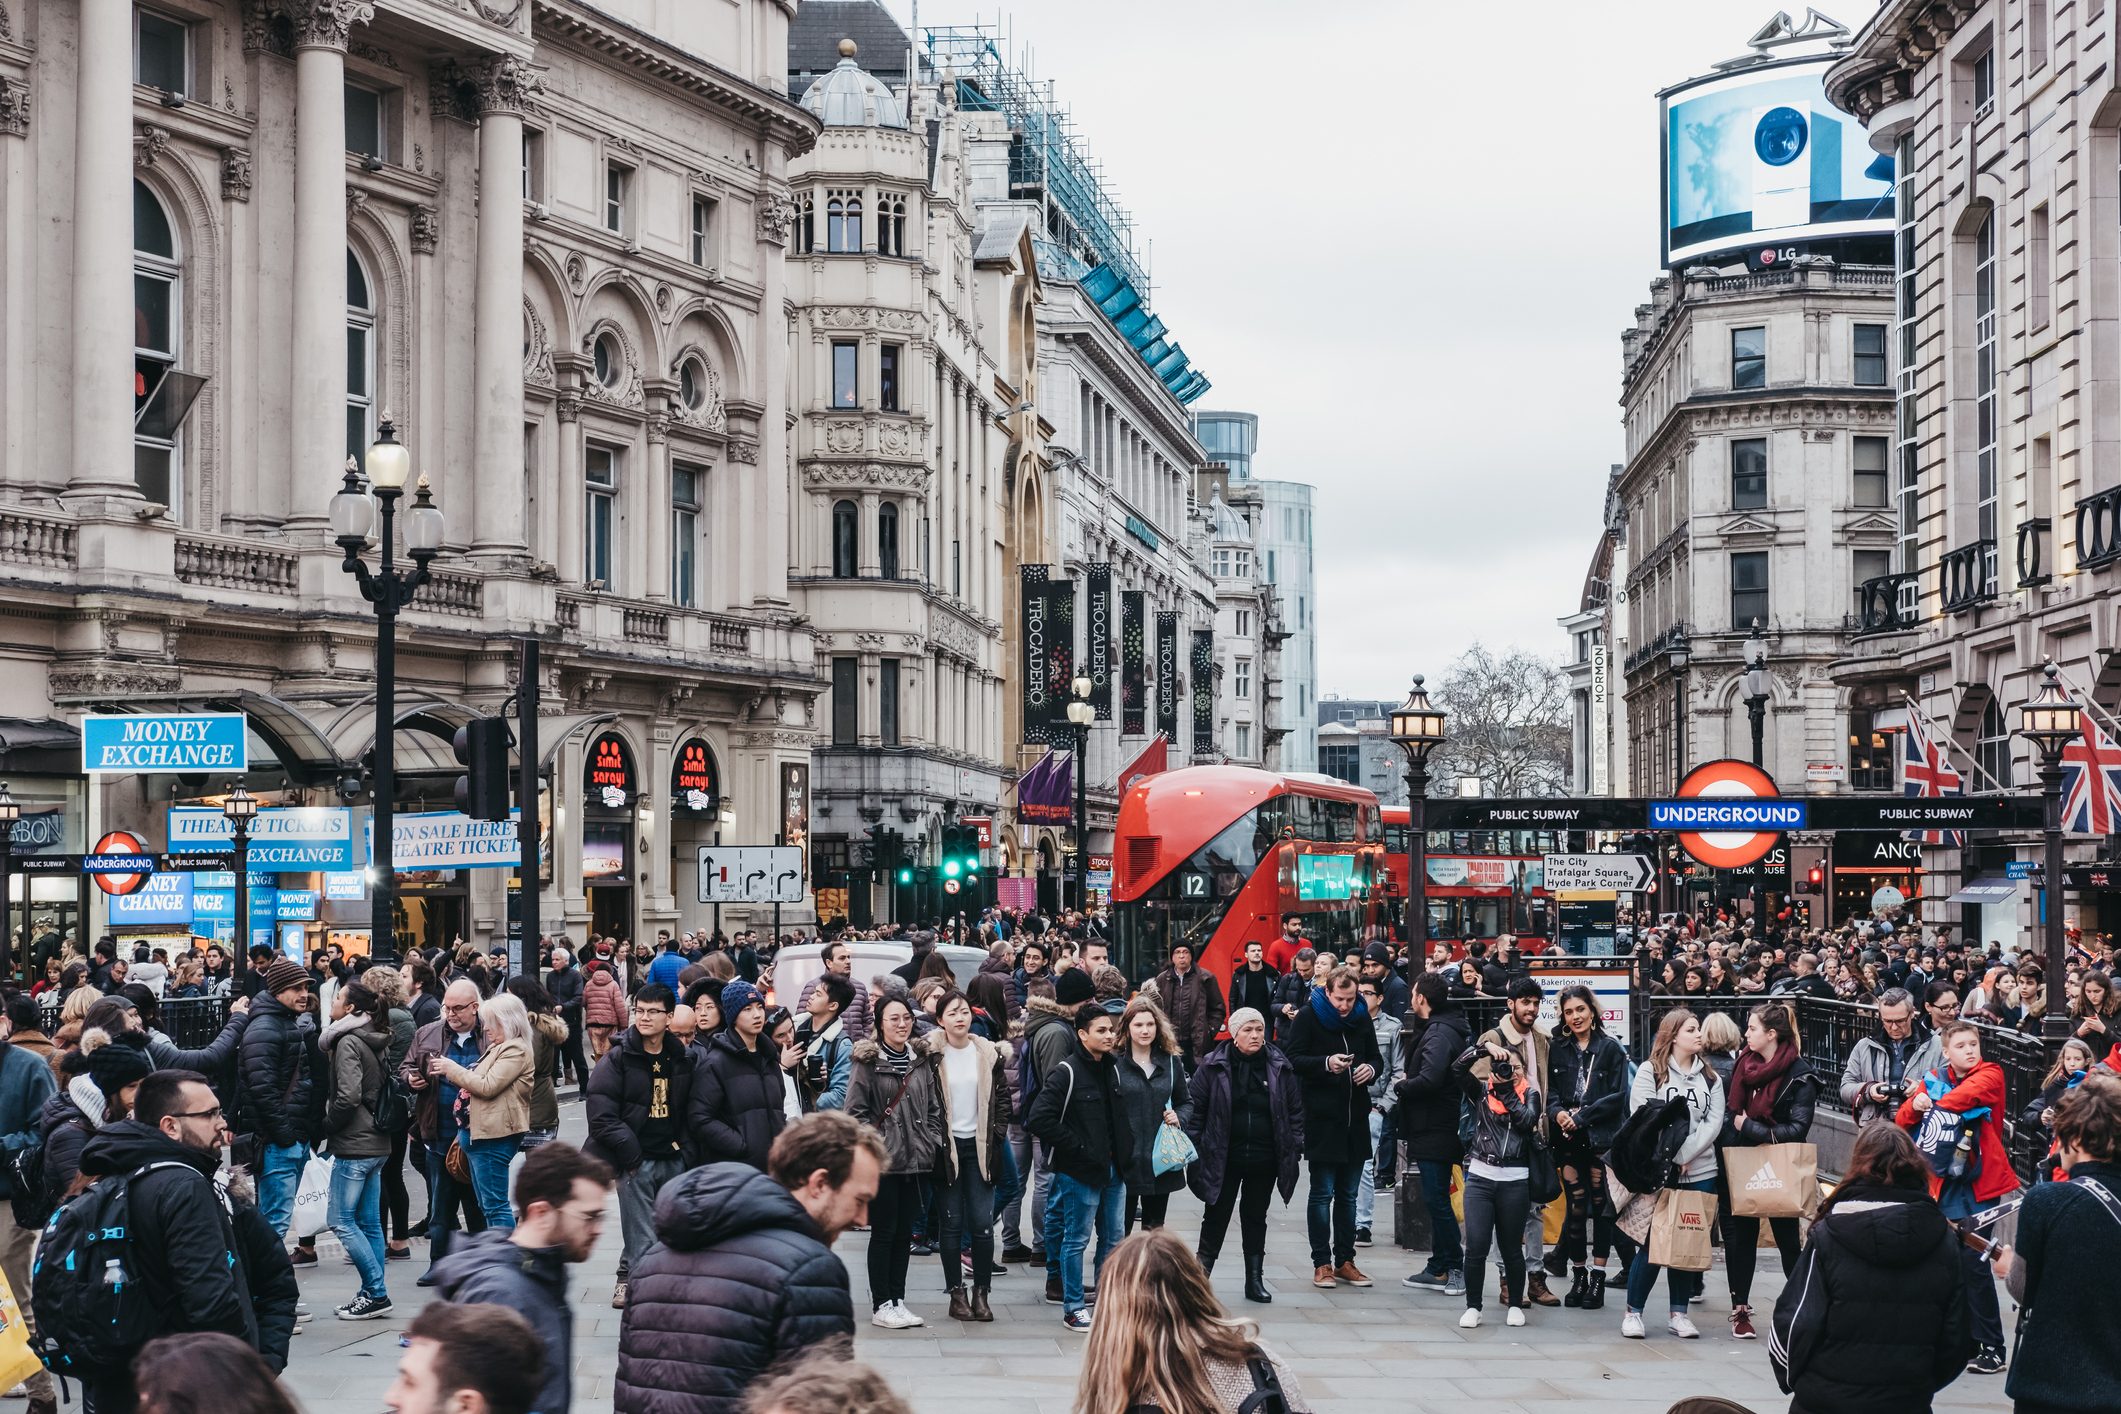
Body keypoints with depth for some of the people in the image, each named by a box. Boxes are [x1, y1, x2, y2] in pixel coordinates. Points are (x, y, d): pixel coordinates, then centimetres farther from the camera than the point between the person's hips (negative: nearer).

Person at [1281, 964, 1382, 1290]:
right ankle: (1321, 1263, 4)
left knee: (1348, 1195, 10)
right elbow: (1293, 1059, -10)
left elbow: (1376, 1057, 18)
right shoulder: (1308, 1017, -4)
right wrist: (1326, 1064, -25)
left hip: (1356, 1118, 5)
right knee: (1322, 1194, -1)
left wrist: (1371, 1068, -5)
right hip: (1322, 1119, -5)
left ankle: (1345, 1260, 17)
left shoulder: (1362, 1019, 10)